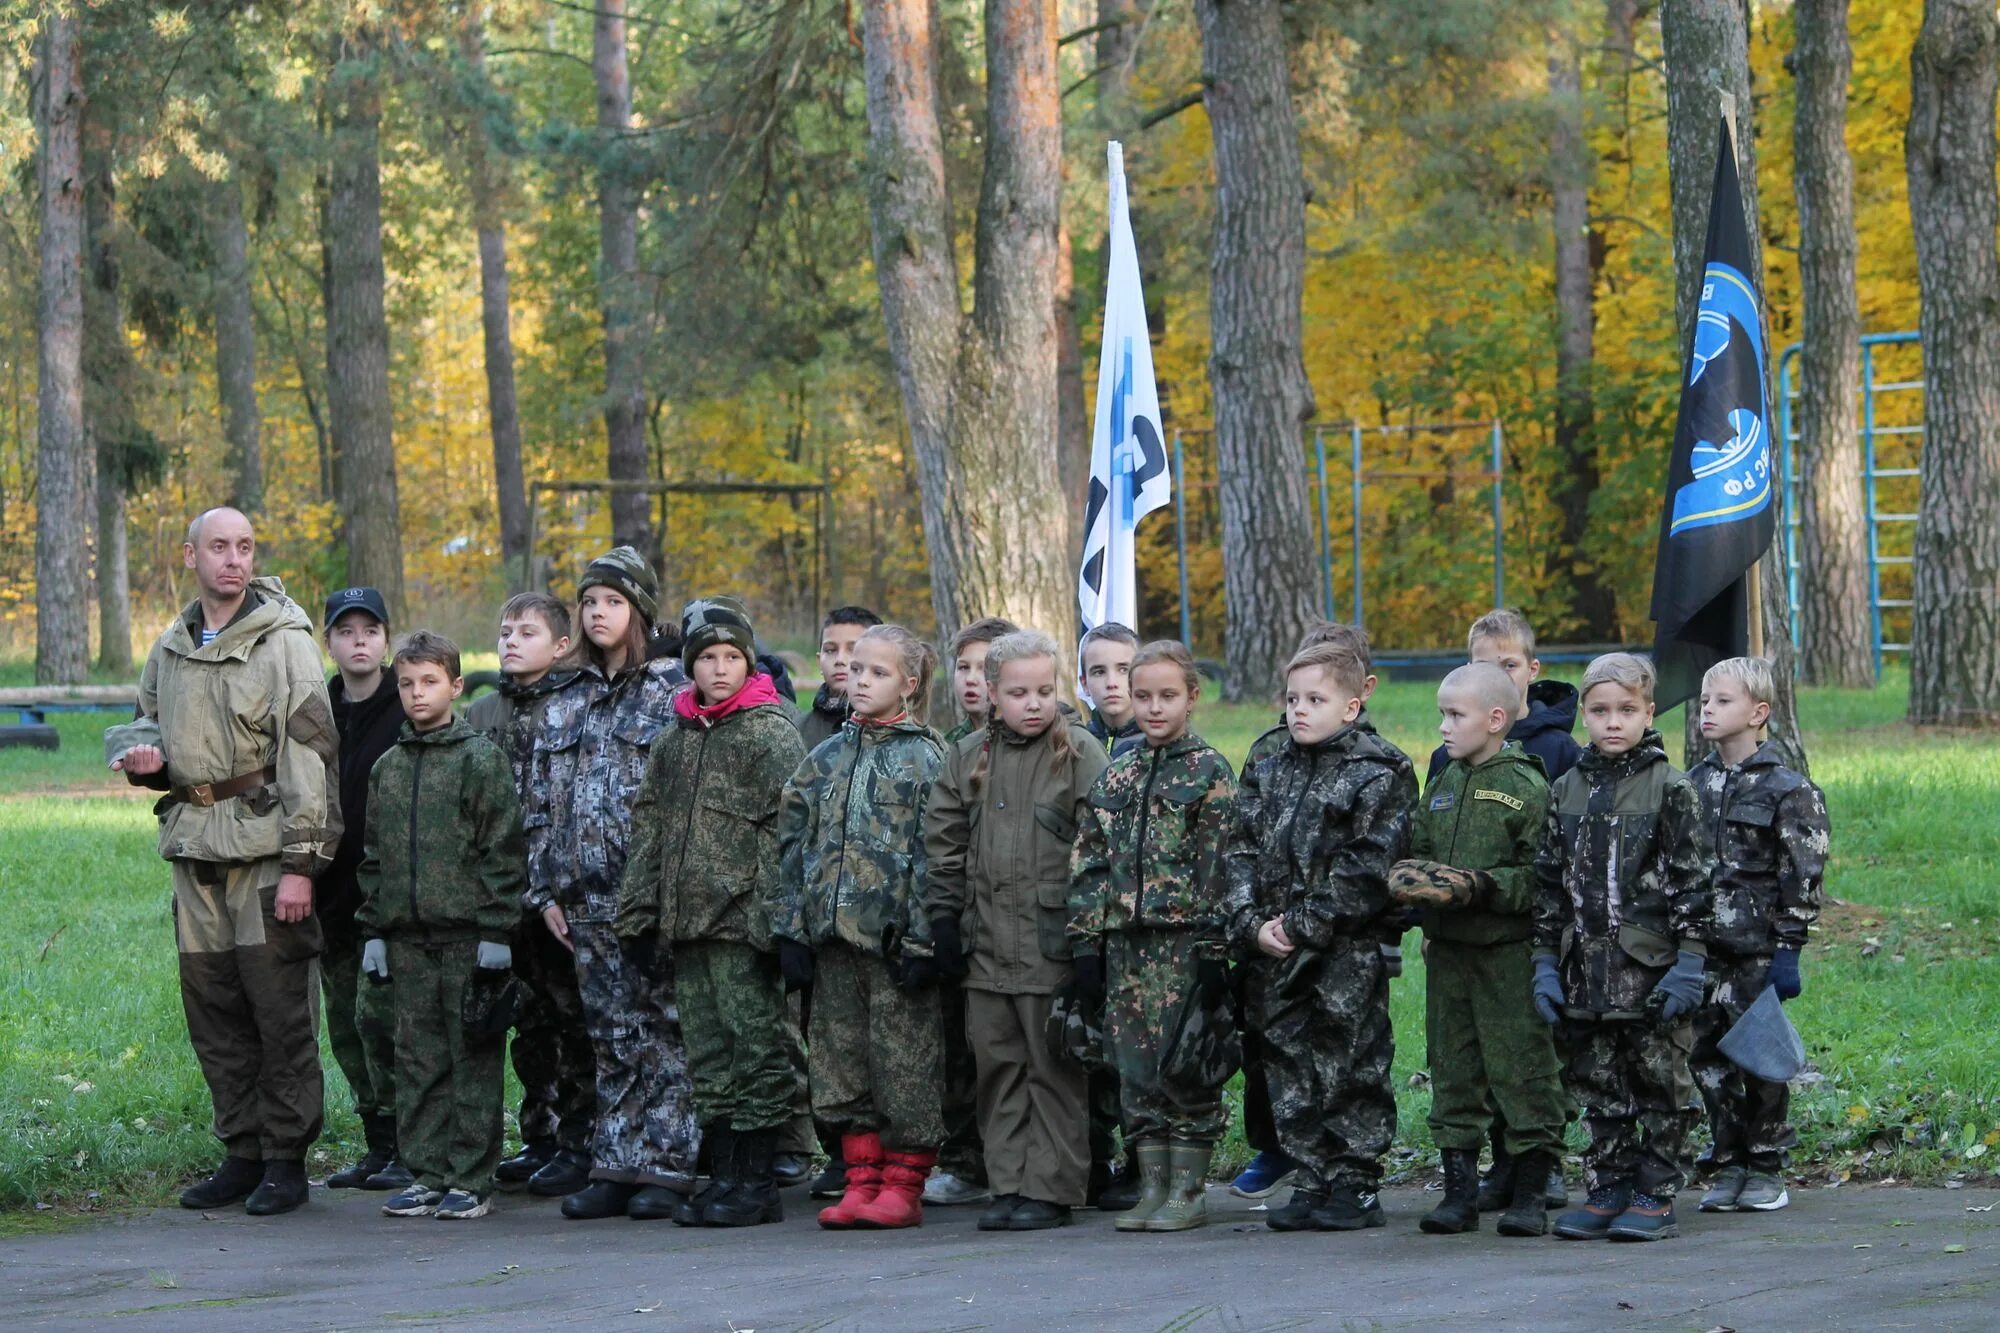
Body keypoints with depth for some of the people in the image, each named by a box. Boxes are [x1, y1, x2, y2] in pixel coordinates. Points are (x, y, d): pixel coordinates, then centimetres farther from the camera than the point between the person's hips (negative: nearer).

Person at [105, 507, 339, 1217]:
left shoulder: (284, 640, -5)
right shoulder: (170, 651, 14)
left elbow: (310, 753, -10)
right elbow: (144, 724, 30)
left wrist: (301, 863, -16)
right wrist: (141, 753, 3)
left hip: (265, 844, -6)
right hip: (194, 845, 6)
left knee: (280, 1002, -5)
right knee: (211, 1007, 8)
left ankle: (286, 1158, 1)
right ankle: (242, 1153, 17)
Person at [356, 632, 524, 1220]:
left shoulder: (481, 758, -3)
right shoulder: (387, 768, 13)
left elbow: (504, 851, -6)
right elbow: (373, 858, 18)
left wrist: (496, 933, -11)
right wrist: (373, 932, 11)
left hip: (467, 933, -5)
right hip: (407, 937, 5)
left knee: (473, 1058, -2)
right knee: (418, 1059, 7)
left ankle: (471, 1179, 2)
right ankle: (426, 1175, 13)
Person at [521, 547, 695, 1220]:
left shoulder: (674, 691, 0)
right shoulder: (565, 702, 16)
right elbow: (539, 802, 17)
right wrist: (546, 888, 9)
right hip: (588, 896, 5)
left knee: (662, 1031, -4)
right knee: (610, 1036, 7)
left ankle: (667, 1167, -1)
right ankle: (616, 1168, 10)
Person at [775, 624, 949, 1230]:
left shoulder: (924, 759, -3)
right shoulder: (825, 759, 13)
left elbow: (934, 856, -8)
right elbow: (795, 845, 13)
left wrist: (923, 940, -14)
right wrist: (791, 929, 5)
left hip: (895, 934, -6)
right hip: (832, 931, 6)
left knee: (903, 1059, -2)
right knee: (842, 1055, 8)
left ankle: (903, 1184, 5)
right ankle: (861, 1179, 15)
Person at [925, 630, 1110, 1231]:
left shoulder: (1082, 754, -3)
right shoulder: (969, 758, 11)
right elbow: (943, 843, 16)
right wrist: (944, 920, 9)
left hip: (1052, 947, -5)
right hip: (986, 948, 5)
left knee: (1054, 1069, -1)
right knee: (999, 1068, 9)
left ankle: (1051, 1188, 4)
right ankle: (1009, 1184, 15)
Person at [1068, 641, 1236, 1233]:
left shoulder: (1211, 773, -2)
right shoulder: (1115, 775, 12)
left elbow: (1221, 866, -7)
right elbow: (1089, 862, 13)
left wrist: (1215, 945, -13)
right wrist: (1087, 937, 6)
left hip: (1185, 938, -5)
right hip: (1126, 939, 5)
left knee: (1186, 1067, -2)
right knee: (1136, 1066, 6)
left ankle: (1189, 1189, 4)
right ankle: (1152, 1186, 12)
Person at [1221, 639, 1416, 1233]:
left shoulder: (1378, 775, -5)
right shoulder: (1271, 772, 13)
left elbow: (1365, 868, -13)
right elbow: (1241, 850, 10)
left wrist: (1304, 924, -16)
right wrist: (1251, 923, -5)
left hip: (1346, 957, -6)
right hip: (1275, 957, 6)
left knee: (1348, 1068, -2)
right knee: (1290, 1071, 9)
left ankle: (1357, 1185, 6)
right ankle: (1313, 1181, 17)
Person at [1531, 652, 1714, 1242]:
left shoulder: (1670, 789, -3)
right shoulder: (1566, 791, 10)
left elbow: (1693, 880, -5)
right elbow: (1548, 880, 12)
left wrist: (1690, 962, -12)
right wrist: (1545, 963, 7)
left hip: (1653, 967, -4)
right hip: (1585, 969, 5)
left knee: (1660, 1087, 1)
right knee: (1597, 1089, 9)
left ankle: (1656, 1195, 7)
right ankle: (1609, 1189, 17)